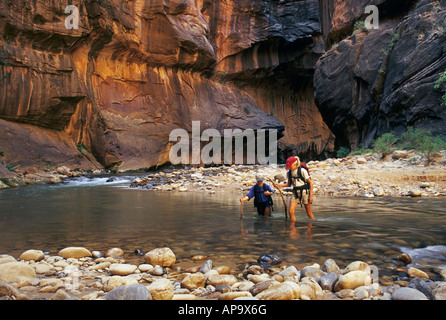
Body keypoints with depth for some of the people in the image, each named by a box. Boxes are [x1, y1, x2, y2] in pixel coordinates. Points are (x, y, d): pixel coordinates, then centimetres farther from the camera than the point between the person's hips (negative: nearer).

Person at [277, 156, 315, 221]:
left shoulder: (302, 171, -14)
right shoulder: (289, 172, 3)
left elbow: (310, 183, -9)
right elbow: (289, 184, 14)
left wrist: (311, 195, -12)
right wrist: (279, 185, -1)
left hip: (305, 192, -5)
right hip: (295, 193, 5)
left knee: (309, 213, 4)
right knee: (291, 211, -9)